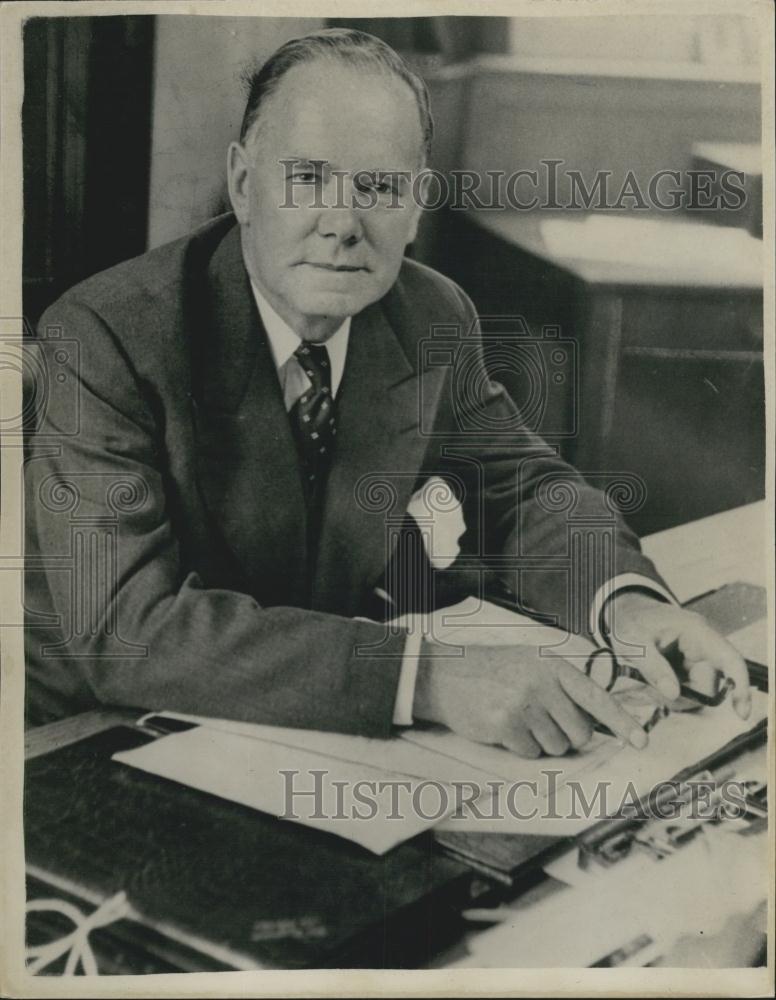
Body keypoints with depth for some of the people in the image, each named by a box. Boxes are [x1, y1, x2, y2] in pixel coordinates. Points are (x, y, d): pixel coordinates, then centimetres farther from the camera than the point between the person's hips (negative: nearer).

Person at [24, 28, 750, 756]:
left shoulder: (434, 321, -5)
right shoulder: (104, 338, -23)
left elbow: (522, 484, 6)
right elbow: (126, 628, -32)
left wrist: (626, 598, -16)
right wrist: (427, 677, -40)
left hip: (317, 732, 5)